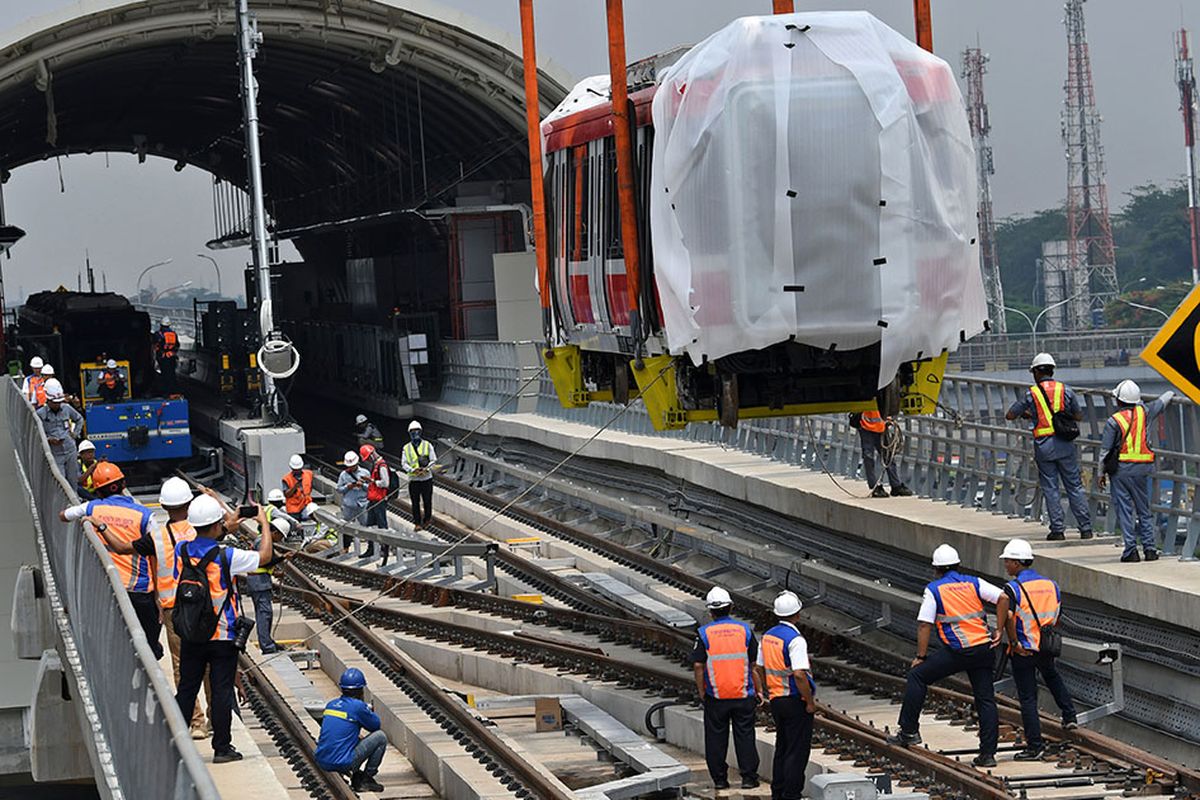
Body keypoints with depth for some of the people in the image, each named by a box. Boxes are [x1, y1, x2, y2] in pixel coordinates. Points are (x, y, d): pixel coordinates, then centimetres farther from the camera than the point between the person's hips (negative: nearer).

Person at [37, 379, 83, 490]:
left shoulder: (67, 408, 4)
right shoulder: (41, 414, -6)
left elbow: (79, 419, 23)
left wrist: (74, 433, 12)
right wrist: (49, 440, -20)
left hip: (71, 451, 4)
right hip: (55, 455, -4)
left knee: (73, 481, 10)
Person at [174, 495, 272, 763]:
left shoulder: (181, 551, -5)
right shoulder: (226, 557, -17)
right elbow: (265, 556, -6)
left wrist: (233, 523, 25)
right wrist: (264, 523, 8)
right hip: (222, 636, -4)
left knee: (186, 688, 12)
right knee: (222, 690, 3)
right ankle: (222, 748, 6)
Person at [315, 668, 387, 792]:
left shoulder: (331, 704, 11)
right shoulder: (358, 706, -10)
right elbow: (376, 725, 6)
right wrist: (369, 711, 23)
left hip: (322, 762, 7)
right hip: (341, 763, -7)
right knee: (381, 736, 7)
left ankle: (356, 777, 18)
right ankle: (366, 779, 9)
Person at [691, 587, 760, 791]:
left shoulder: (704, 633, -6)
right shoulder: (744, 629, -1)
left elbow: (698, 665, -8)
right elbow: (755, 663, 3)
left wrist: (701, 692, 3)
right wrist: (759, 689, 11)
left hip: (715, 697, -1)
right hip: (743, 695, 1)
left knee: (716, 738, 9)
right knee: (745, 736, 8)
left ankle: (719, 779, 13)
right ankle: (749, 777, 10)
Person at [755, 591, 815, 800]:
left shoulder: (768, 636, 6)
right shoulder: (795, 639, -20)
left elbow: (759, 668, 14)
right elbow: (799, 675, -27)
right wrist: (810, 702, -17)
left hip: (776, 700, 8)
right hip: (796, 702, -8)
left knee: (782, 748, 18)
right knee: (797, 751, -1)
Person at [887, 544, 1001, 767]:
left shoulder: (934, 590, 1)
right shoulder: (974, 583, 10)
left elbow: (924, 625, -3)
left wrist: (921, 657, 3)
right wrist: (999, 630, 5)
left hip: (957, 650, -4)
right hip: (983, 648, 4)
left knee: (917, 676, 10)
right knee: (985, 700, 8)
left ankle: (909, 731, 8)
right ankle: (988, 753, 7)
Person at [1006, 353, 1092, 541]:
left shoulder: (1031, 394, -1)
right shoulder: (1065, 390, 2)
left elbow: (1009, 415, 5)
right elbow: (1078, 416, 11)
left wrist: (1026, 414, 24)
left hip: (1043, 446, -2)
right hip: (1065, 444, 2)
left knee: (1050, 488, 5)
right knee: (1075, 486, 6)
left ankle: (1058, 529, 3)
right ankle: (1085, 528, 5)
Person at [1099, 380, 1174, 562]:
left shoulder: (1114, 421, -8)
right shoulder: (1144, 413, 3)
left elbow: (1105, 450, -5)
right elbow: (1160, 403, 24)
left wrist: (1102, 472, 4)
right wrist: (1170, 394, 45)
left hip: (1121, 469, -4)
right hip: (1143, 469, 4)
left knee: (1124, 510, 0)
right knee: (1144, 510, 12)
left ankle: (1131, 551, -4)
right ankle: (1150, 549, 8)